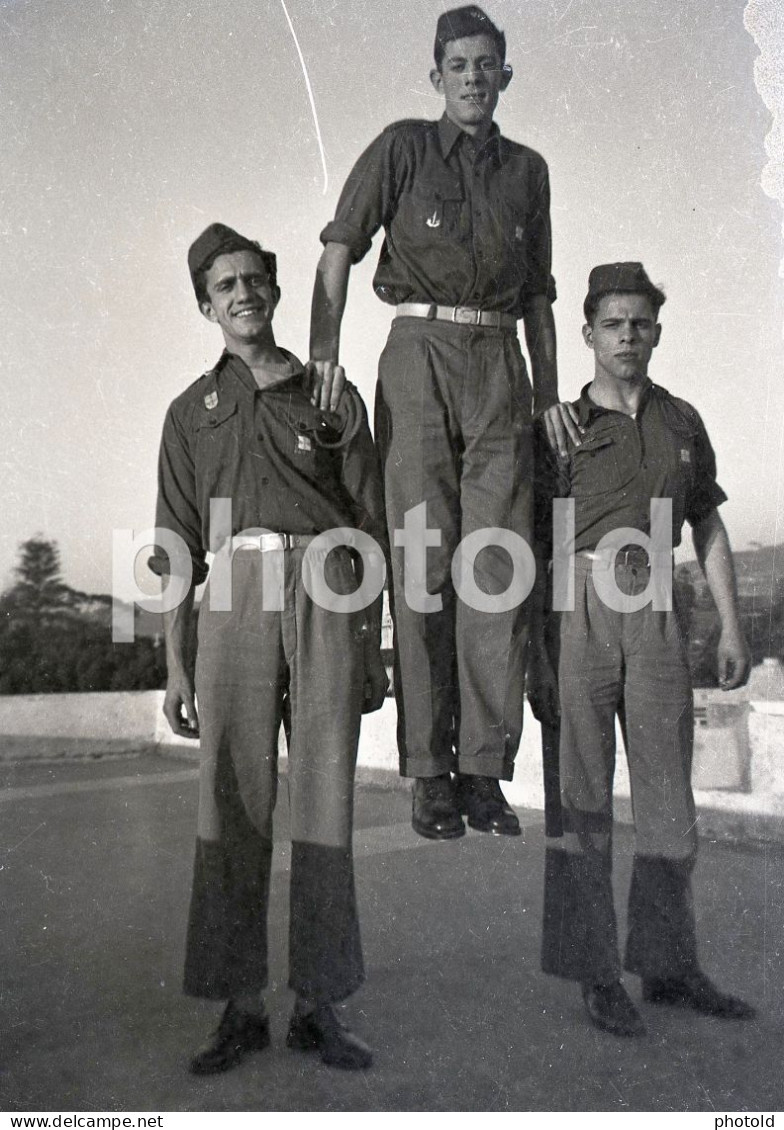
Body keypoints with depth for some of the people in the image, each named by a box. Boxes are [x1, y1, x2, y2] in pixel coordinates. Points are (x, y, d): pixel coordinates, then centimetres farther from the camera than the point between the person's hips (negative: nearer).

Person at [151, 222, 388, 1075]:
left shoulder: (333, 398, 14)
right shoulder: (193, 410, 16)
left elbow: (368, 527, 11)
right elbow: (178, 547, 11)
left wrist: (372, 650, 5)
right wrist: (176, 665, 3)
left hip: (326, 597, 0)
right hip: (236, 598, 1)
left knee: (324, 798, 0)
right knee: (232, 798, -3)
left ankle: (317, 1006, 9)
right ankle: (239, 1007, 8)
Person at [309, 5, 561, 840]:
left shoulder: (528, 169, 18)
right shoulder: (402, 148, 8)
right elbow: (340, 246, -2)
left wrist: (548, 394, 13)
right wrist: (323, 345, -17)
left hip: (500, 366, 3)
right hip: (420, 357, -3)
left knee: (498, 561, -4)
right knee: (423, 560, -6)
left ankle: (485, 767, 2)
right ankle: (429, 770, 0)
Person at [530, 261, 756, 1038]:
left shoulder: (682, 422, 14)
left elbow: (709, 529, 16)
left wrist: (731, 627, 8)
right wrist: (531, 653, -6)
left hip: (654, 617, 4)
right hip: (576, 615, -3)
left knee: (669, 792, 8)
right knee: (582, 795, 1)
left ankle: (667, 965, 23)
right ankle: (596, 974, 12)